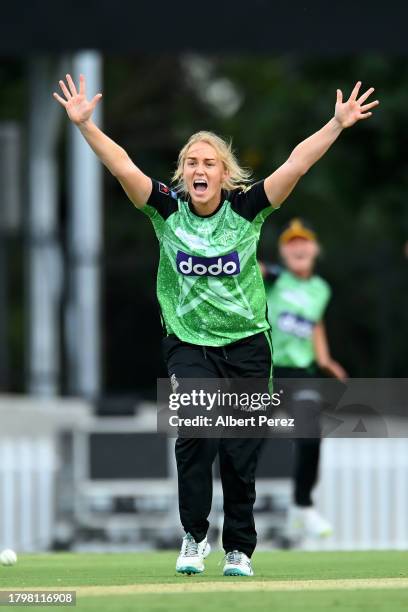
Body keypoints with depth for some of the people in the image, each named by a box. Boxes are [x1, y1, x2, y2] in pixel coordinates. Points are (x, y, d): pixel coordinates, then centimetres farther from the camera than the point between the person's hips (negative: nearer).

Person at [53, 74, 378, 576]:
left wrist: (338, 124, -17)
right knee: (195, 431, -21)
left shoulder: (247, 209, -4)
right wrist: (84, 124, -20)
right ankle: (194, 535, -7)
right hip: (189, 345, -1)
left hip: (247, 345, 1)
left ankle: (239, 550, 18)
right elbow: (123, 167, -10)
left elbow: (297, 164, -10)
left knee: (241, 452, 3)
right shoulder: (167, 210, -3)